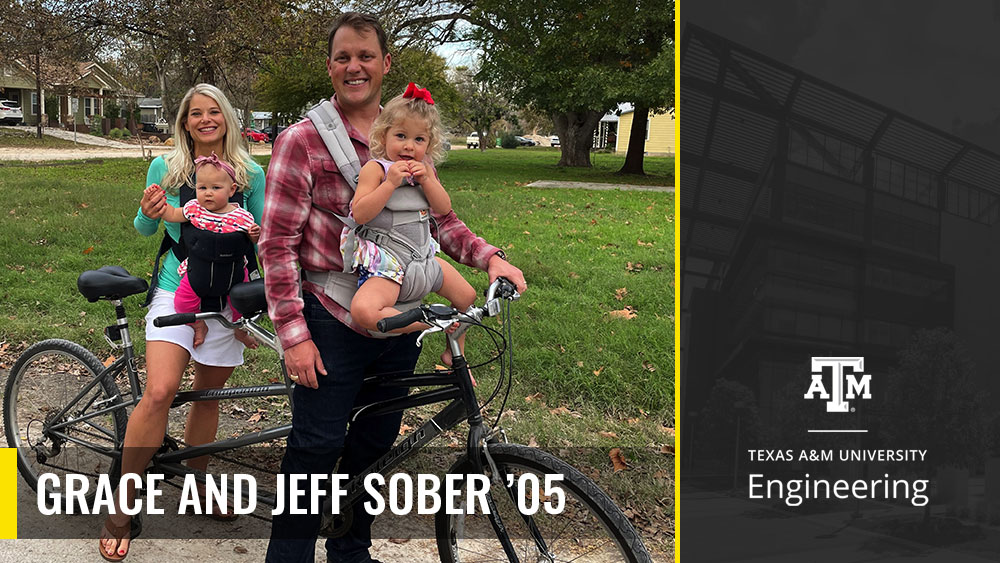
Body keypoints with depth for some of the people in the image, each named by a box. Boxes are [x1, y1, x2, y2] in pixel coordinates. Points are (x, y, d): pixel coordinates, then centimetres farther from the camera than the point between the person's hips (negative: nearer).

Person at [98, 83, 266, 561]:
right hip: (176, 289, -2)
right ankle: (122, 507, -6)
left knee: (209, 394, 10)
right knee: (160, 391, -17)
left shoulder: (250, 173, 5)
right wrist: (148, 212, -10)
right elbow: (144, 229, 12)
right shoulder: (164, 168, 4)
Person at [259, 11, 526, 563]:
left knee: (375, 444, 14)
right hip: (332, 324, -5)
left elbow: (439, 218, 15)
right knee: (318, 445, -2)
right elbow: (277, 243, -9)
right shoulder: (302, 141, -6)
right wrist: (293, 332, -14)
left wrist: (488, 255, -3)